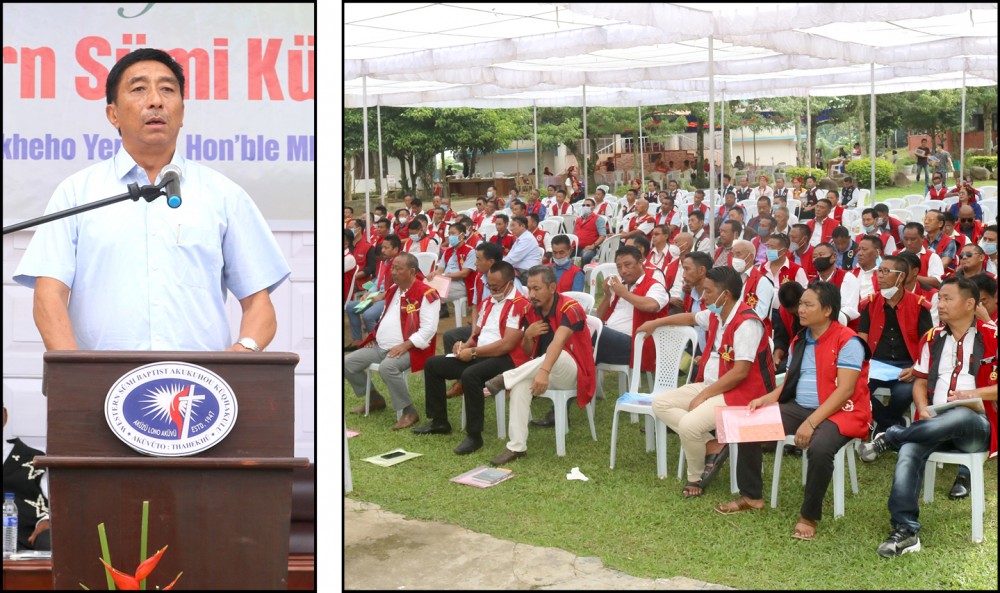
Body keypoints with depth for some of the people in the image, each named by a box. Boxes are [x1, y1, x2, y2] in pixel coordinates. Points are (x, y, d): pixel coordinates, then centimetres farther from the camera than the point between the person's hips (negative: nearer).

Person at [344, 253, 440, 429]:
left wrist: (404, 346, -26)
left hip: (408, 349, -9)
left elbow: (429, 329, -19)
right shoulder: (393, 291, 15)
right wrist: (375, 337, 12)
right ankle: (375, 399, 20)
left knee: (387, 367, -38)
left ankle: (409, 412, -23)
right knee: (347, 362, 1)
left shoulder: (426, 295, -13)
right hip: (380, 347, 9)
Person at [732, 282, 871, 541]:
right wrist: (765, 399, -5)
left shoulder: (847, 342, -13)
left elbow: (845, 389, -21)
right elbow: (788, 384, 16)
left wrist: (811, 422, -27)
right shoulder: (799, 342, 12)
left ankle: (809, 516, -16)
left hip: (838, 412, -8)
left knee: (819, 448, -38)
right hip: (798, 408, 8)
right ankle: (751, 496, 9)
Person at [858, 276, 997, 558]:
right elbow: (920, 381, 16)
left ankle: (889, 437, -20)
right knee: (909, 451, -29)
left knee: (962, 415, -40)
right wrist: (923, 410, -4)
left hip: (976, 427, -4)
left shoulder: (991, 337, -1)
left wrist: (974, 393, -18)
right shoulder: (932, 339, 15)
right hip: (934, 424, 4)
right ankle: (905, 531, -35)